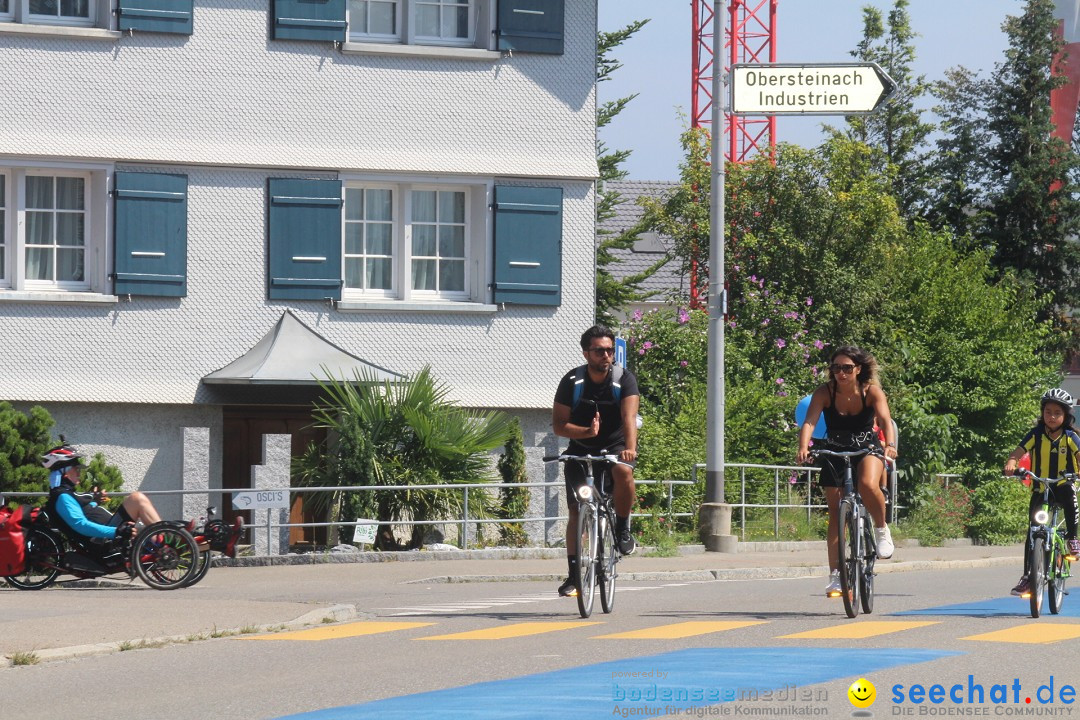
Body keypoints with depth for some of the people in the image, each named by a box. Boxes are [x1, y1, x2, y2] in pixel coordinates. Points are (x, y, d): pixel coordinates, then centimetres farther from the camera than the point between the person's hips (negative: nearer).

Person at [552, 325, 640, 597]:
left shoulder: (624, 380, -14)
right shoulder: (572, 381, -12)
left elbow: (629, 416, -29)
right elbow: (559, 425, -13)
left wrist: (630, 448, -46)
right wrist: (587, 431, -32)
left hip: (615, 447, -1)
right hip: (580, 450, 1)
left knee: (623, 471, -35)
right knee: (576, 512, -8)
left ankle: (622, 528, -12)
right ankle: (573, 574, -1)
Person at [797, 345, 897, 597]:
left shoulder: (872, 391, -16)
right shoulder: (825, 392, -15)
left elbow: (885, 420, -30)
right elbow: (809, 422, -27)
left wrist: (890, 445, -50)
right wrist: (803, 447, -47)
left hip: (868, 449, -2)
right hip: (835, 452, 2)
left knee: (868, 484, -35)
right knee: (835, 513, 0)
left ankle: (881, 529, -7)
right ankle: (835, 576, 7)